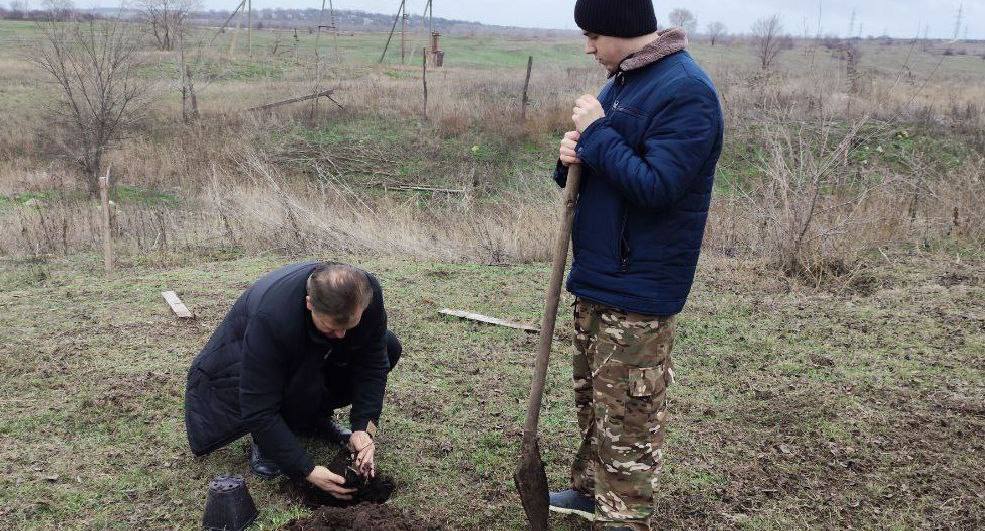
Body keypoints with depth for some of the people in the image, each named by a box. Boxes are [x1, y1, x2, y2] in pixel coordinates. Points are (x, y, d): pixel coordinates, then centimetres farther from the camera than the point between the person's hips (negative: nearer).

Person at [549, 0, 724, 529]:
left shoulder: (686, 91, -18)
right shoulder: (623, 80, 12)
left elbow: (655, 187, -25)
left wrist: (596, 134, -20)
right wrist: (574, 157, -5)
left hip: (638, 288, -10)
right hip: (597, 276, 10)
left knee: (628, 418, 2)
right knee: (592, 399, 22)